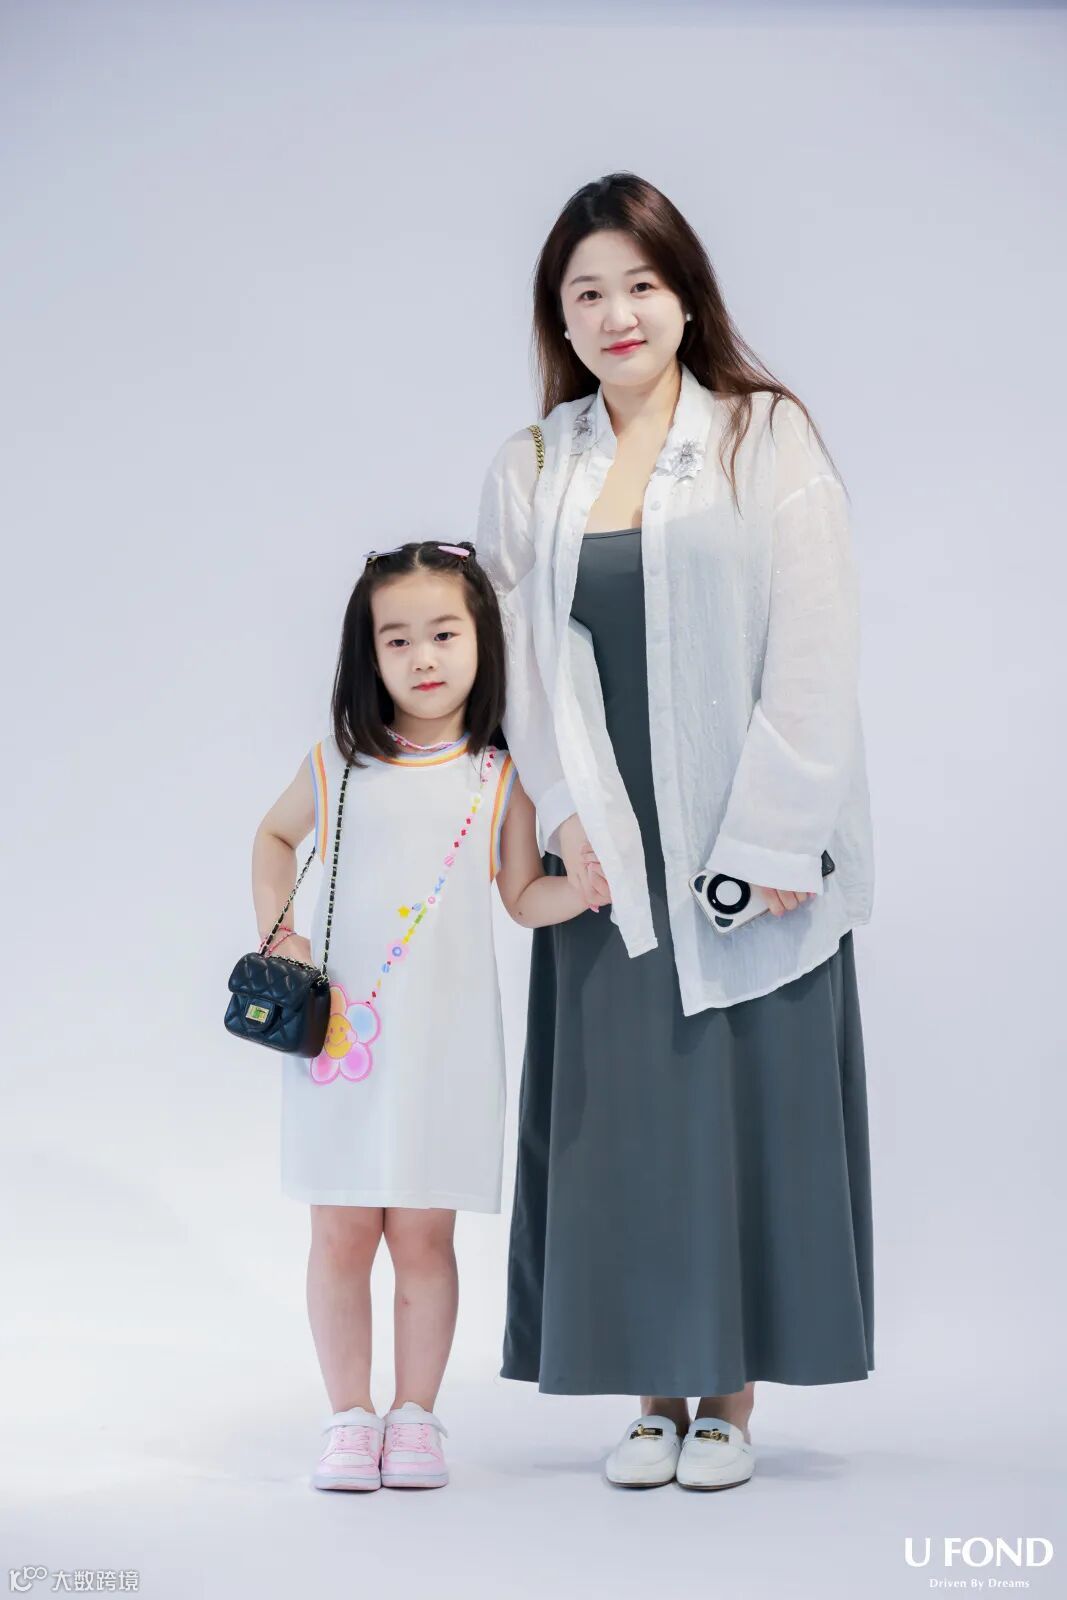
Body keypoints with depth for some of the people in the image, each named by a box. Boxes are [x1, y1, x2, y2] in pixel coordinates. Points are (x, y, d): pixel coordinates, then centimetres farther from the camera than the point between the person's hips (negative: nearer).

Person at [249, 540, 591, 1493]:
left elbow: (523, 898, 5)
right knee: (340, 1234, 5)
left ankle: (415, 1416, 20)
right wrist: (275, 930, 6)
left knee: (422, 1235, 6)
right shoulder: (339, 765, 1)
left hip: (444, 1044, 0)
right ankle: (350, 1417, 18)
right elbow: (274, 834, 19)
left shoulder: (499, 781, 0)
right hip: (339, 1030, 1)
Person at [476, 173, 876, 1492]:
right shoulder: (527, 471, 10)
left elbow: (810, 653, -6)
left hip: (747, 847, -3)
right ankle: (655, 1393, 17)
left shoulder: (769, 441, 0)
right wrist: (567, 817, -9)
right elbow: (523, 659, 6)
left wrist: (775, 839, -13)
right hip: (610, 855, 3)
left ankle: (731, 1396, 13)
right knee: (622, 1112, 5)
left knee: (746, 1102, 2)